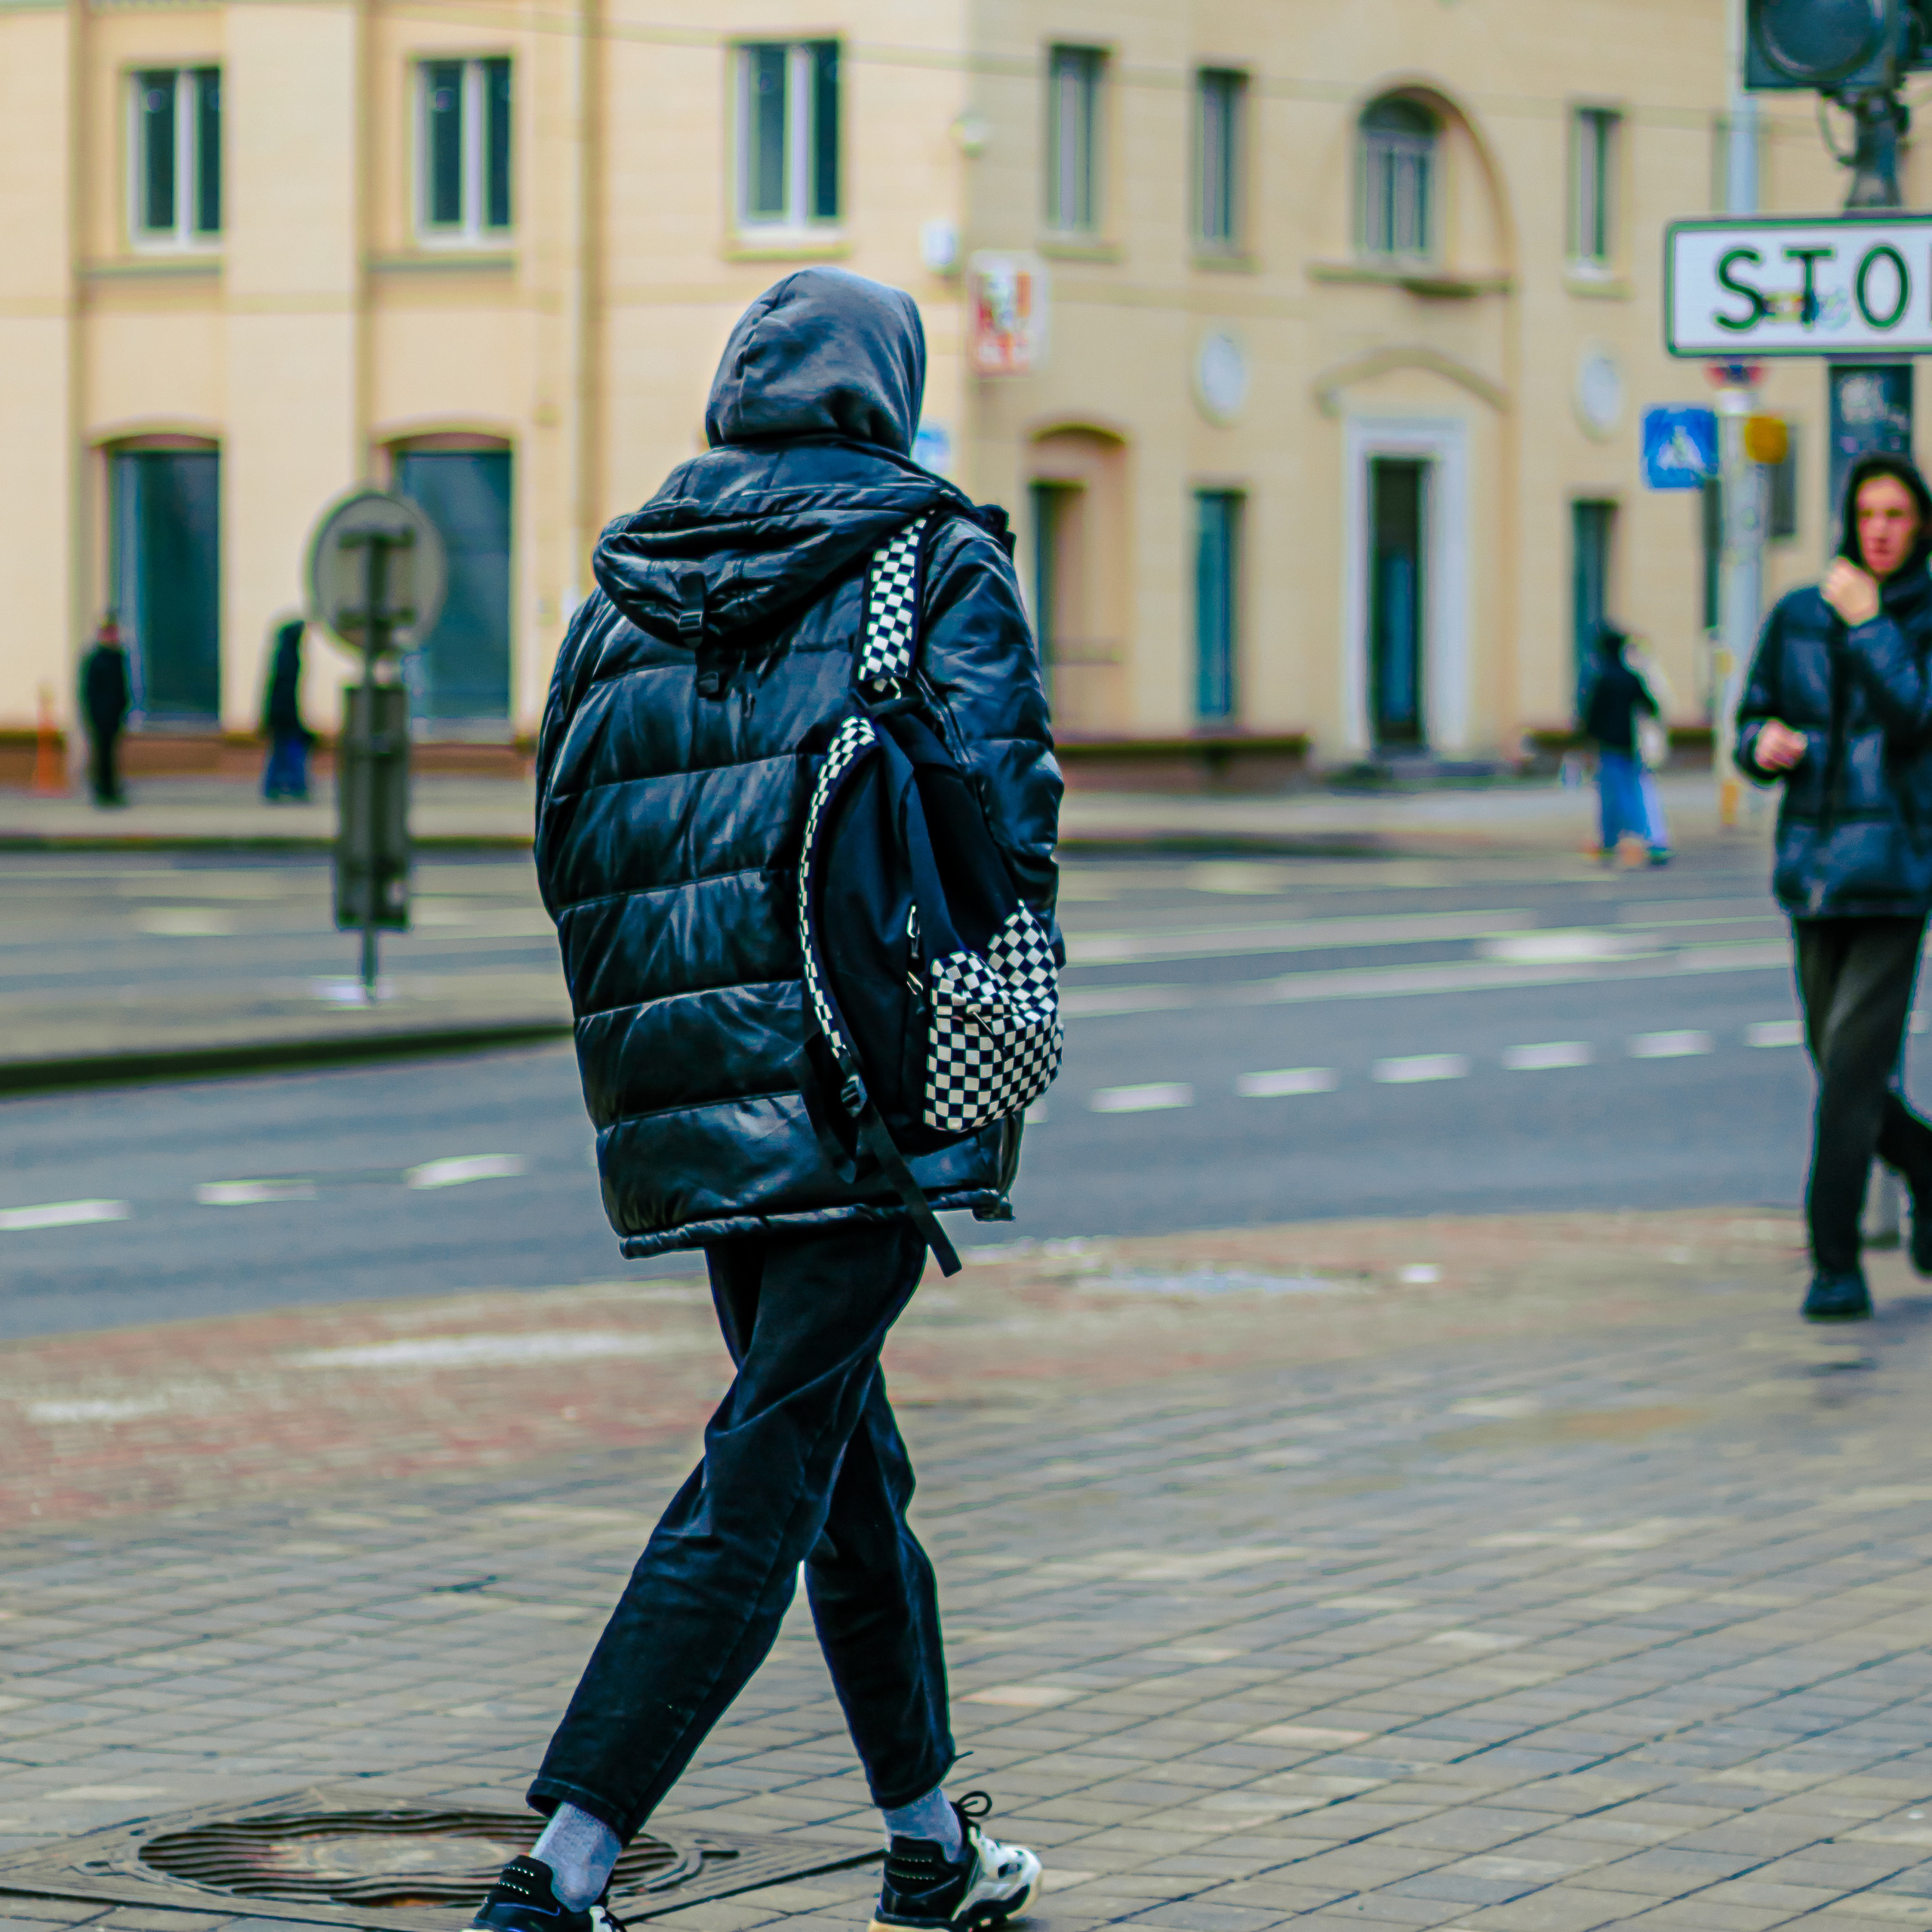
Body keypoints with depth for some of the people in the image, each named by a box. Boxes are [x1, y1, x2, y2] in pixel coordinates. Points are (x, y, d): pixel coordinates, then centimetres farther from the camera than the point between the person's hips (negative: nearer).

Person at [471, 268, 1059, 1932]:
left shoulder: (627, 583, 12)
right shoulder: (939, 562, -1)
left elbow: (566, 842, 13)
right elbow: (999, 814, -10)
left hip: (686, 1103, 6)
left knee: (848, 1458, 19)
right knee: (769, 1476, -6)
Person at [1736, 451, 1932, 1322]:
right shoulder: (1798, 618, 7)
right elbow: (1752, 725, 13)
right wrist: (1766, 746, -9)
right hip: (1814, 868, 4)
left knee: (1855, 1061, -13)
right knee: (1840, 1067, 11)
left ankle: (1836, 1263, -9)